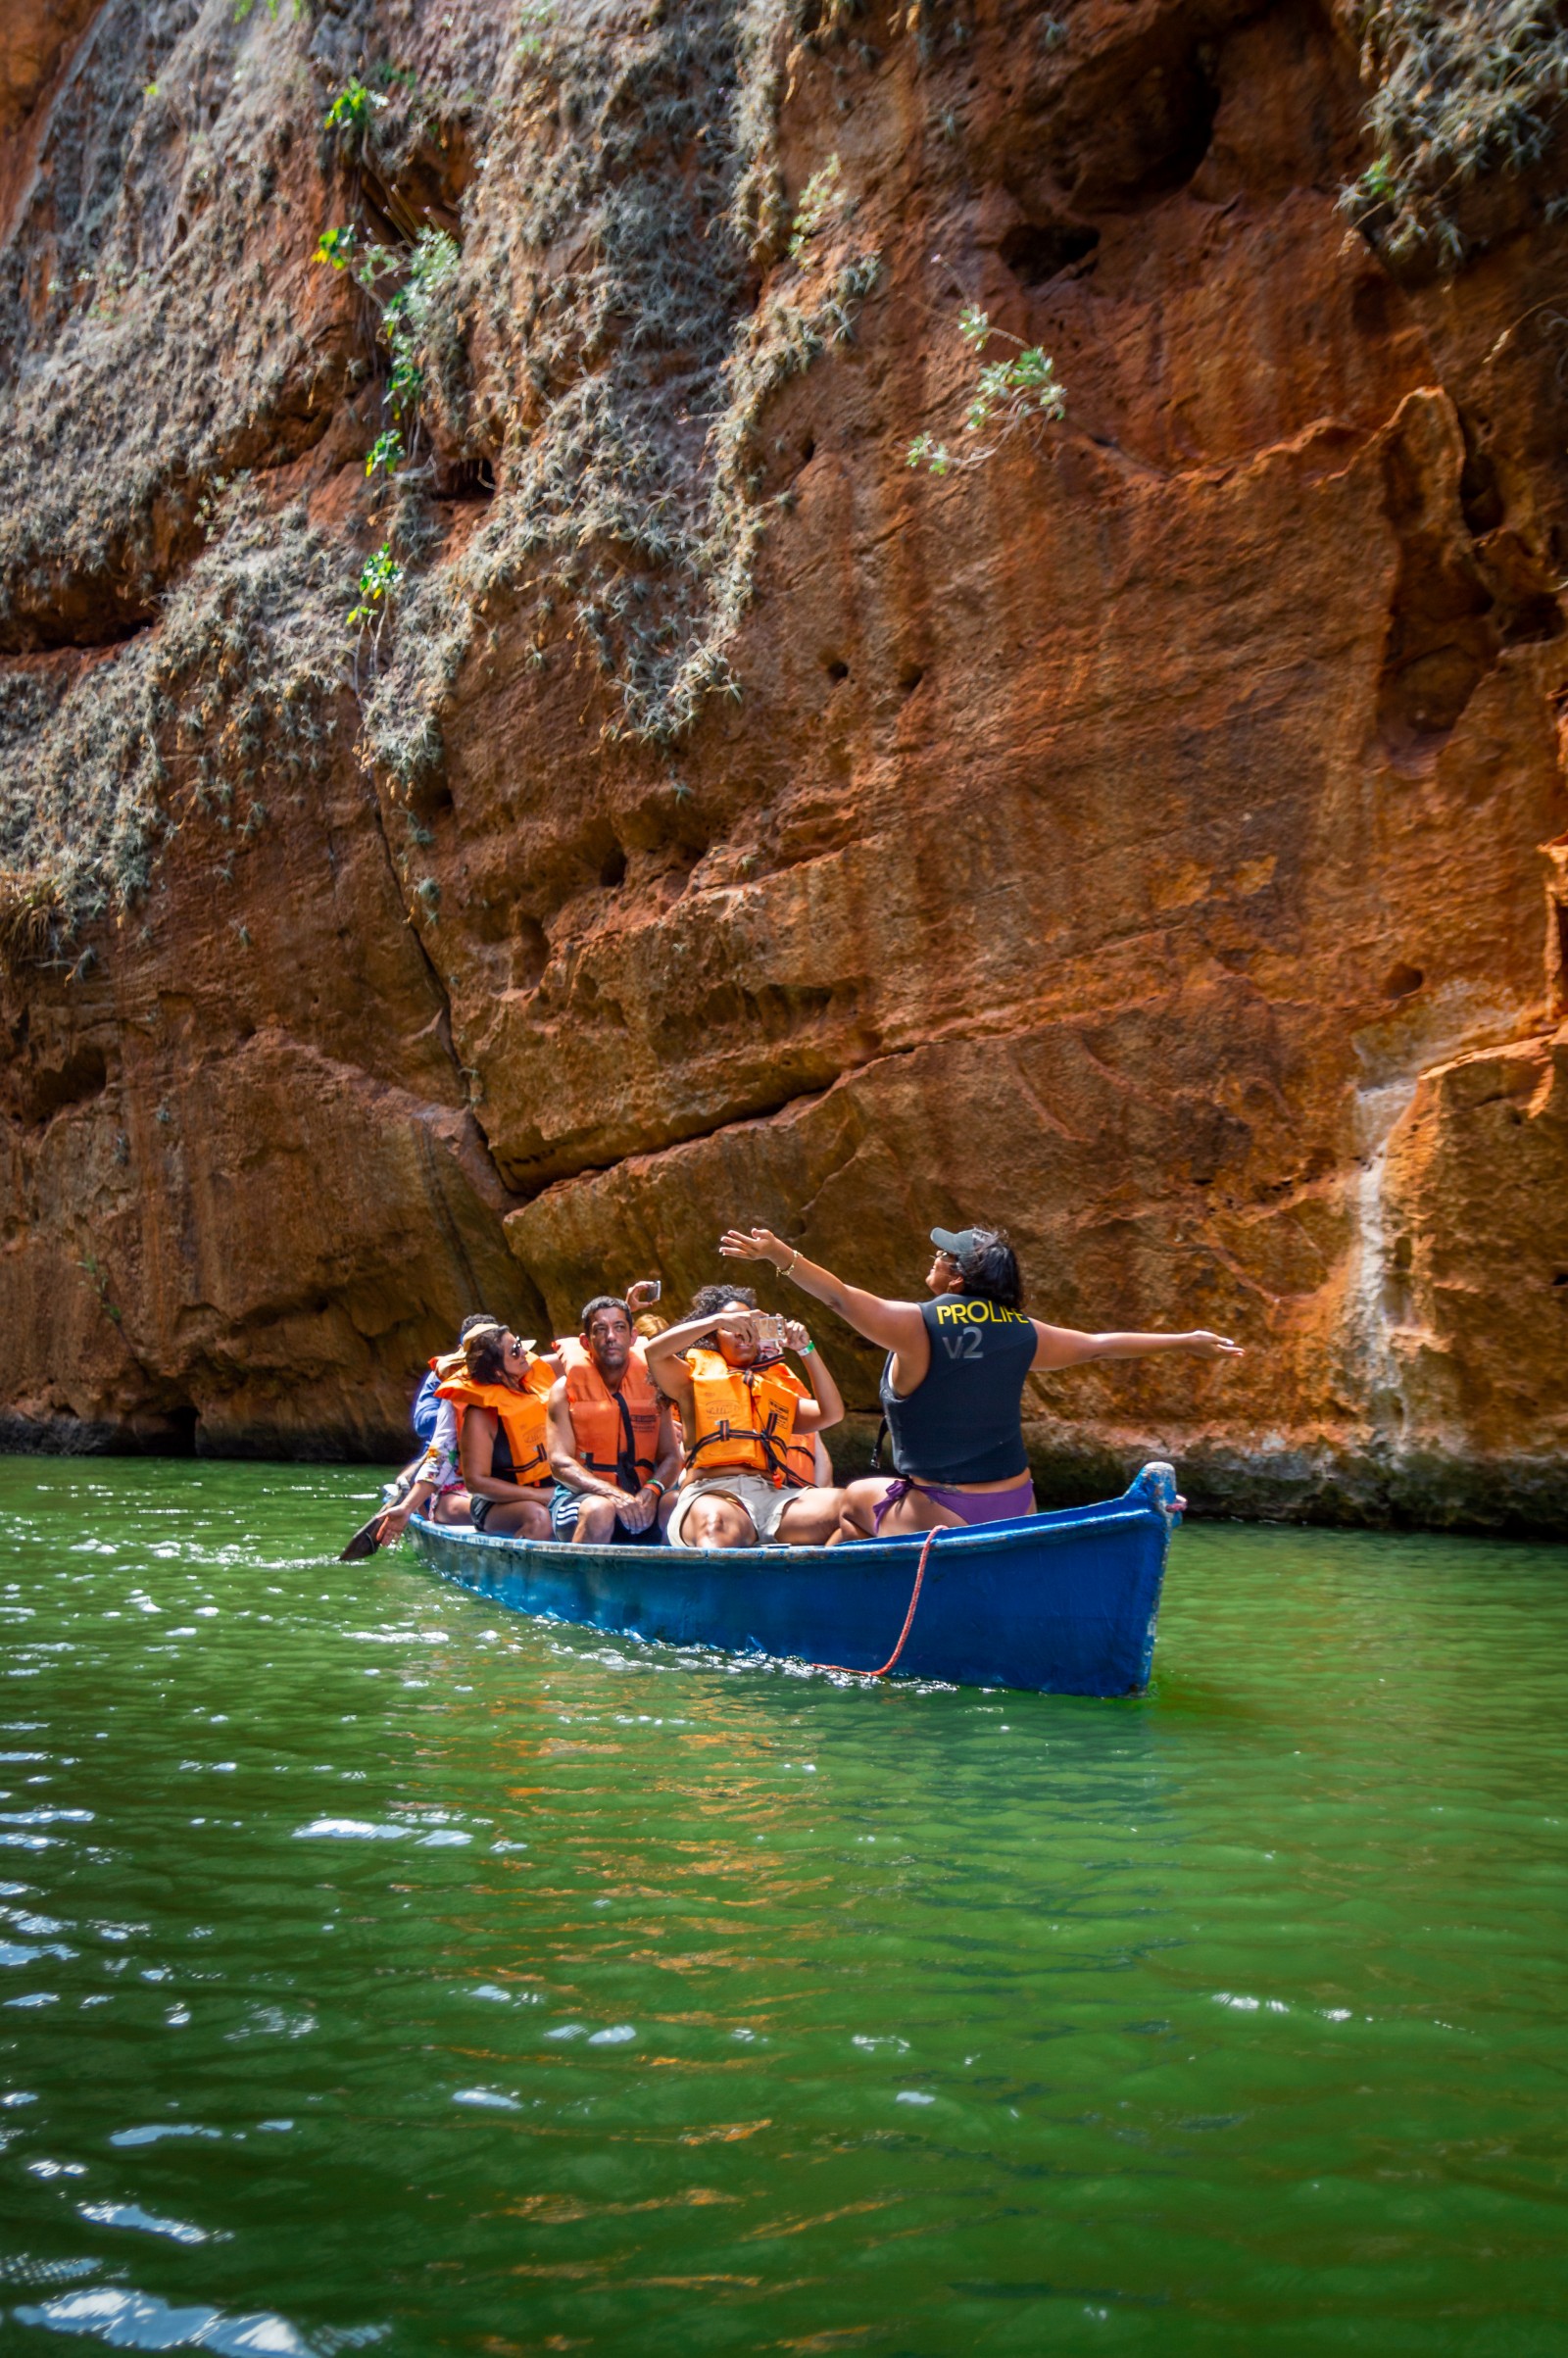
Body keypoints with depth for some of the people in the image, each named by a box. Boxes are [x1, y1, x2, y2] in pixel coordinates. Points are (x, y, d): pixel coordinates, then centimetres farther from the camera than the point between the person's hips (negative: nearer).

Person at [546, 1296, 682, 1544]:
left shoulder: (652, 1384, 9)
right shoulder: (566, 1388, 1)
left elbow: (671, 1456, 6)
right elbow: (560, 1462, -9)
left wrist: (651, 1492, -17)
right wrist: (613, 1494, -24)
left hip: (639, 1495, 3)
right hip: (581, 1494, -3)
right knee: (599, 1511, -36)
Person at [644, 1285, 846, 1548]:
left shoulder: (778, 1387, 32)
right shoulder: (696, 1377, 23)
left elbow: (832, 1413, 20)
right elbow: (654, 1351, 5)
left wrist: (807, 1350, 14)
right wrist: (717, 1320, 2)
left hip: (772, 1494, 4)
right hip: (711, 1495, -3)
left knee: (846, 1504, -30)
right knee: (719, 1525, -44)